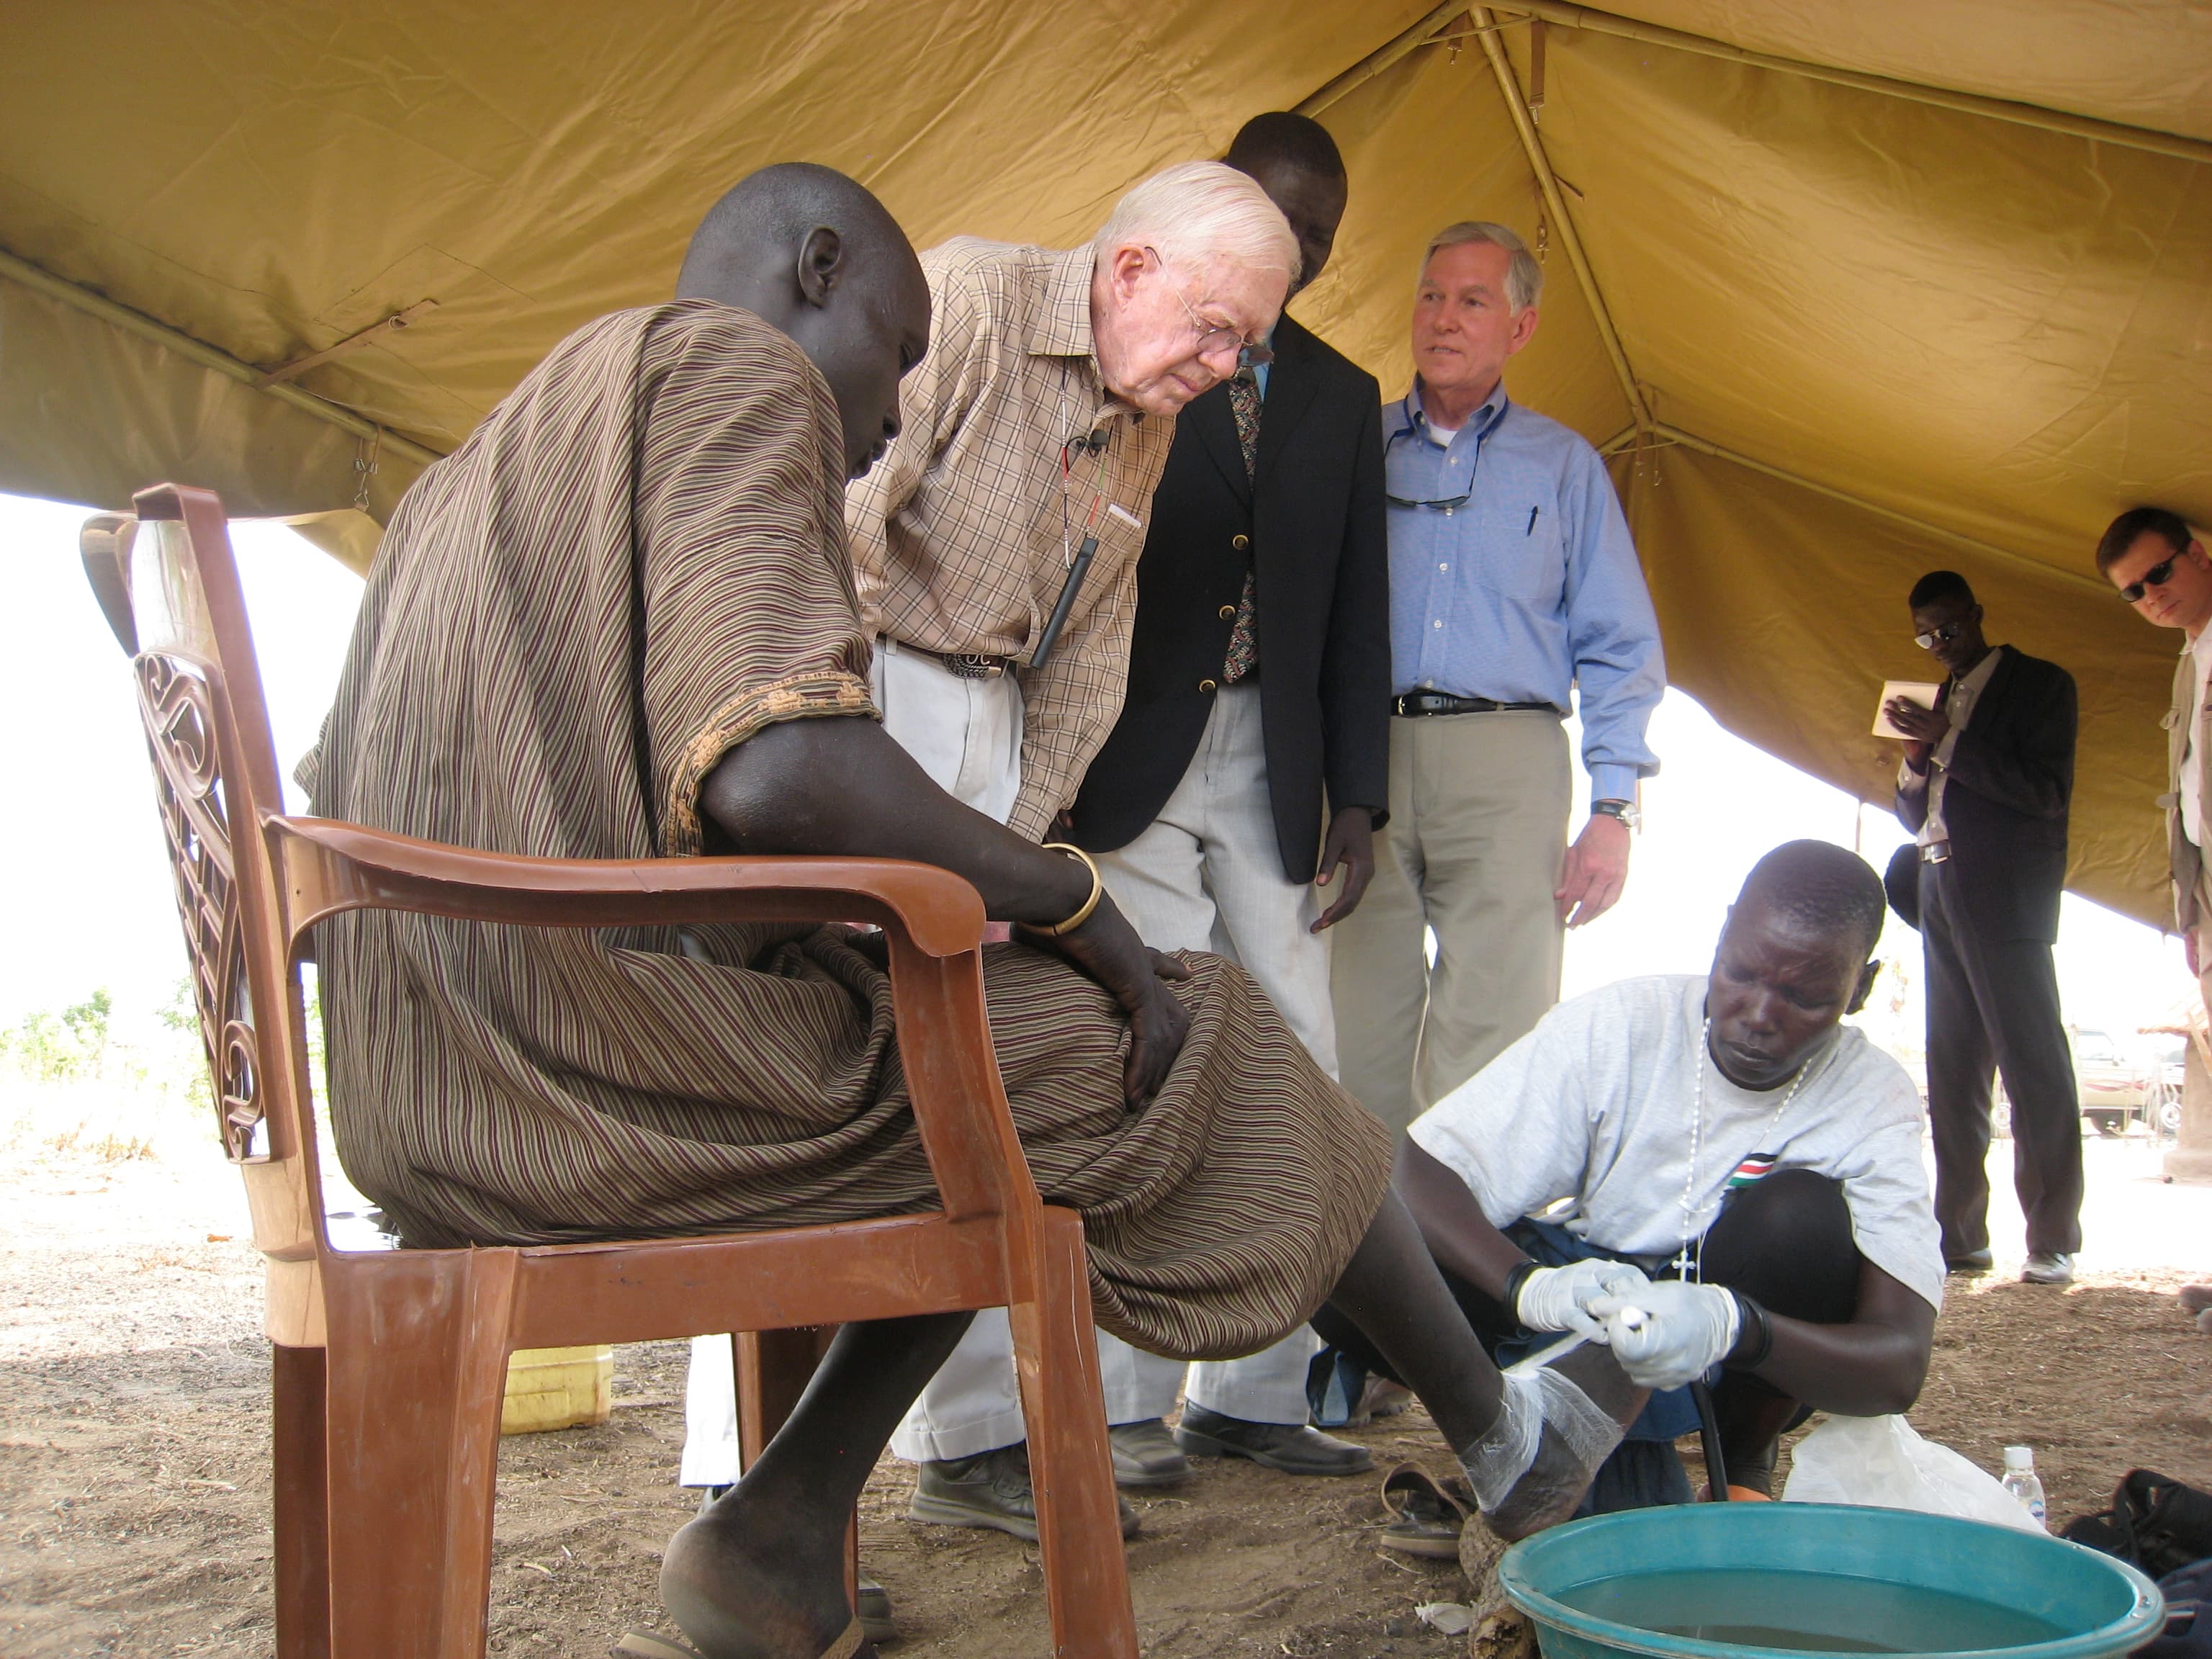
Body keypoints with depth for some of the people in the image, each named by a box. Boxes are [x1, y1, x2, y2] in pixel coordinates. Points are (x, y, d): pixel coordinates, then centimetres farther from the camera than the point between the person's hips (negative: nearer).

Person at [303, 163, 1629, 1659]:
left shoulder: (482, 464, 22)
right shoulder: (736, 370, -7)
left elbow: (341, 803, 21)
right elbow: (777, 767, -24)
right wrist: (1074, 902, -9)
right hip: (651, 1074, -9)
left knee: (998, 1086, 24)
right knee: (1203, 1049, 7)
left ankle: (784, 1526, 14)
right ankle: (1496, 1438, 26)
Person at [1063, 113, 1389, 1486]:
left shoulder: (1344, 398, 16)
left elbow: (1358, 612, 14)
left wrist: (1357, 803, 6)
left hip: (1269, 774, 4)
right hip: (1131, 767, -4)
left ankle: (1255, 1395, 12)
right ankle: (1125, 1406, 5)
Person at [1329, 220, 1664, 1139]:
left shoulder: (1565, 466, 16)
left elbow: (1620, 648, 11)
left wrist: (1613, 808, 0)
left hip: (1505, 760, -1)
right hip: (1364, 753, 1)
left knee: (1492, 1043, -8)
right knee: (1357, 1024, -1)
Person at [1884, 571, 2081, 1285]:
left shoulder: (2039, 684, 1)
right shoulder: (1942, 701, 21)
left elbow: (2048, 792, -12)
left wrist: (1946, 743, -15)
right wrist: (1916, 763, 2)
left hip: (2008, 896, -7)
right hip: (1942, 895, 7)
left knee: (2033, 1064, -8)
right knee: (1952, 1072, 5)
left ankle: (2053, 1243, -6)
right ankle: (1959, 1235, 7)